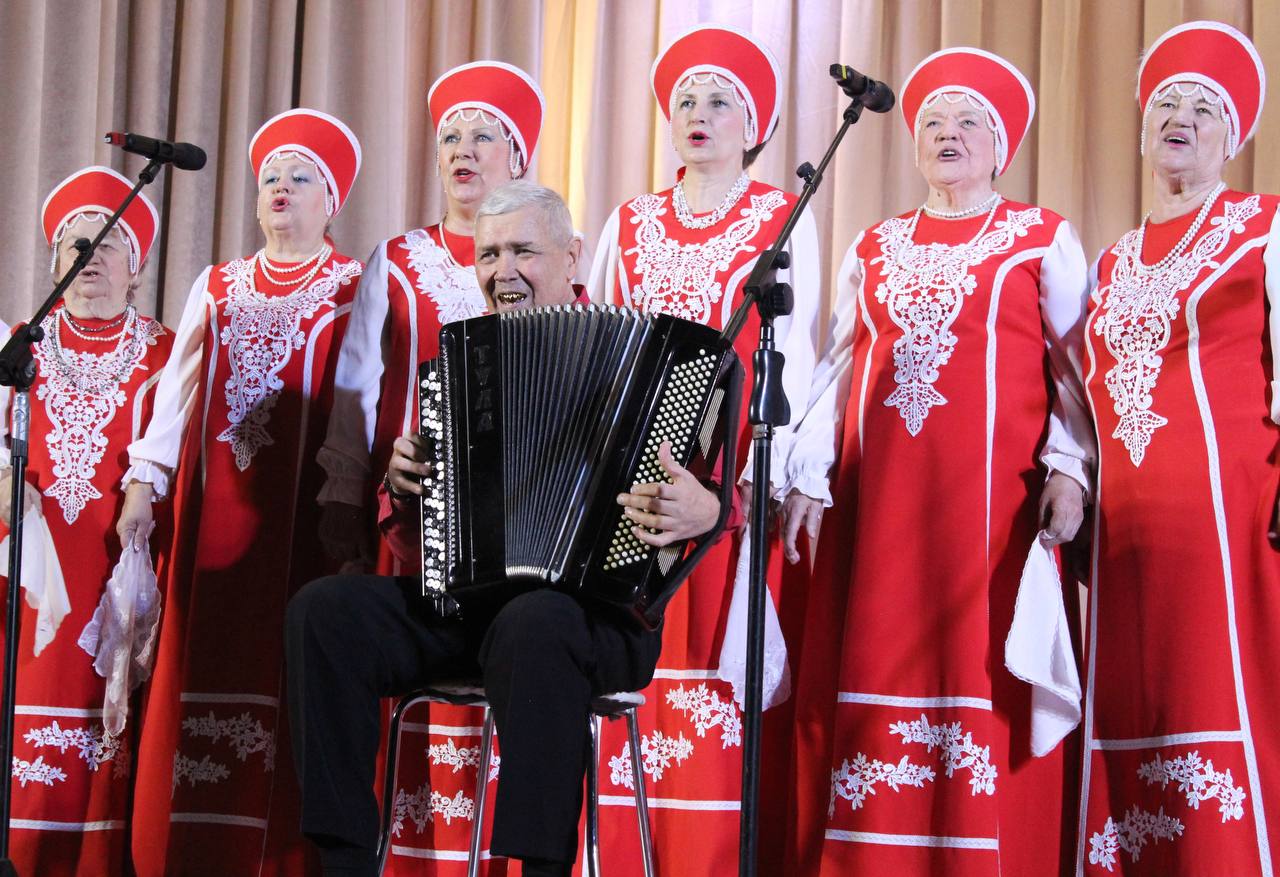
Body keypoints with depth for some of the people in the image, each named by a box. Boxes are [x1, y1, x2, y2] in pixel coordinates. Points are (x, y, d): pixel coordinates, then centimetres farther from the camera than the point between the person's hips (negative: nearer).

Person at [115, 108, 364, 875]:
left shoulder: (353, 289, 4)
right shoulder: (216, 288, 18)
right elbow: (177, 386, 14)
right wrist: (146, 480, 4)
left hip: (300, 506, -4)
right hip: (215, 503, 4)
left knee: (286, 662, -6)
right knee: (205, 654, 1)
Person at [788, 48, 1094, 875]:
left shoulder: (1044, 239, 7)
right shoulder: (874, 247, 18)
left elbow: (1074, 369, 2)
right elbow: (836, 365, 16)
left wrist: (1068, 469, -12)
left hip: (993, 493, -4)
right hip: (882, 494, 4)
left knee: (983, 669, -8)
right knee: (877, 667, 1)